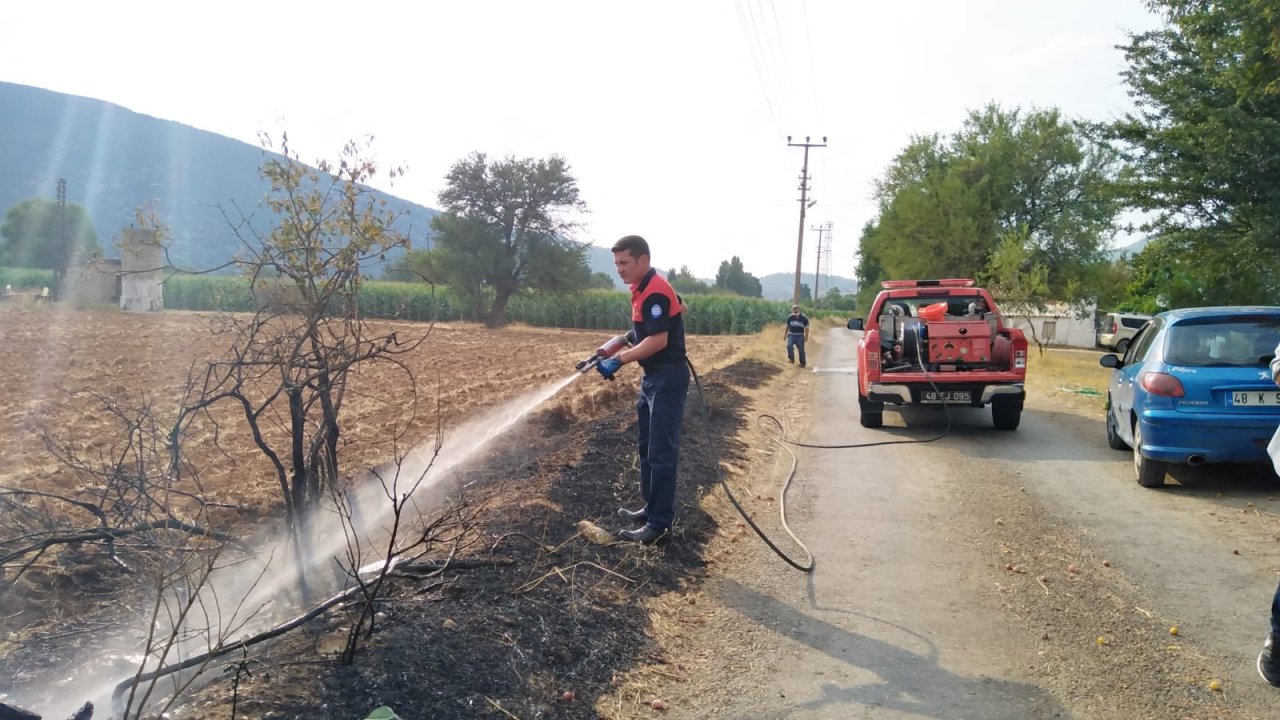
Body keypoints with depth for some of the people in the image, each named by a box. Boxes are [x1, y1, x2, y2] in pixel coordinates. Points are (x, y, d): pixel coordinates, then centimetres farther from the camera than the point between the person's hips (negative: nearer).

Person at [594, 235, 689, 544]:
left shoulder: (654, 292, -20)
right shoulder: (643, 289, 11)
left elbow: (658, 341, -26)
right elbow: (680, 306, 25)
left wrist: (619, 360, -27)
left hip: (667, 379, -11)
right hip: (652, 377, 11)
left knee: (661, 452, -8)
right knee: (647, 447, 16)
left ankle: (660, 521, -3)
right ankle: (652, 507, 26)